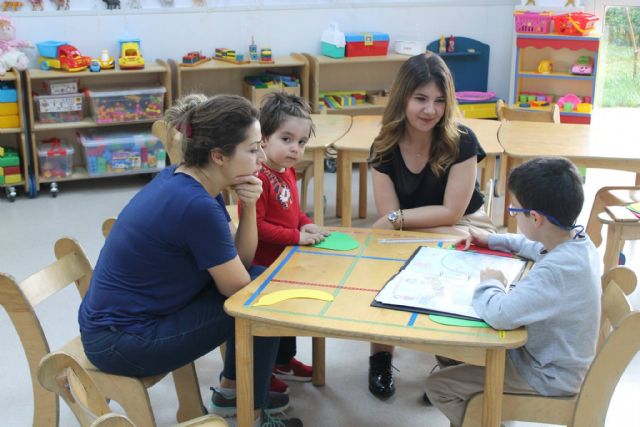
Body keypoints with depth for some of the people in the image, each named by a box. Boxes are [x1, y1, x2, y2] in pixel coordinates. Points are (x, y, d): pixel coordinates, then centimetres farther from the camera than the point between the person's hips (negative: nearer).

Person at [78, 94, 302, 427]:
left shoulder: (184, 182, 1)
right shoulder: (196, 206, -27)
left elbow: (242, 259, 7)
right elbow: (236, 287, -14)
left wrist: (249, 207, -10)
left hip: (125, 316, 9)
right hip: (120, 342, -9)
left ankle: (230, 391, 25)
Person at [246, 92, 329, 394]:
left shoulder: (288, 172, 3)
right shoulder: (258, 178, -28)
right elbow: (255, 226, -30)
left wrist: (307, 224, -2)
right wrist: (297, 236, -27)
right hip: (263, 265, -10)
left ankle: (285, 361, 44)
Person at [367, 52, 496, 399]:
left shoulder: (461, 142, -20)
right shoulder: (385, 147, -11)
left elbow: (451, 213, -20)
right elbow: (388, 218, -14)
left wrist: (397, 219, -17)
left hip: (466, 230, -2)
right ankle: (380, 355, -9)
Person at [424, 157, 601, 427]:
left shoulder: (556, 270, -37)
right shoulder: (576, 238, -8)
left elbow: (499, 314, -44)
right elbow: (536, 246, 17)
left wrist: (489, 283, -23)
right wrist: (493, 240, 15)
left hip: (547, 377, -9)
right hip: (555, 353, 9)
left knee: (438, 386, -5)